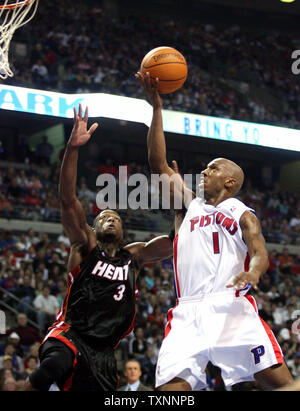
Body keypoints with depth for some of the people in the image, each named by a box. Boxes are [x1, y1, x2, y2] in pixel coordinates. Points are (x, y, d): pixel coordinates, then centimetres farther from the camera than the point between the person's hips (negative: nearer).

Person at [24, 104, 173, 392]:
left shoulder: (133, 256, 19)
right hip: (69, 333, -5)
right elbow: (68, 200, -7)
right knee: (56, 363, -38)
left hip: (103, 351, 5)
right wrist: (72, 147, -19)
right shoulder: (85, 247, 7)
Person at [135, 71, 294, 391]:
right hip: (188, 313, 3)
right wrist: (156, 107, 17)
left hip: (231, 307, -3)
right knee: (171, 386, -15)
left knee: (279, 380, -20)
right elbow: (158, 164, 21)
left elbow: (260, 253, -1)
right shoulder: (189, 205, 27)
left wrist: (252, 273, -27)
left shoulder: (241, 214, 16)